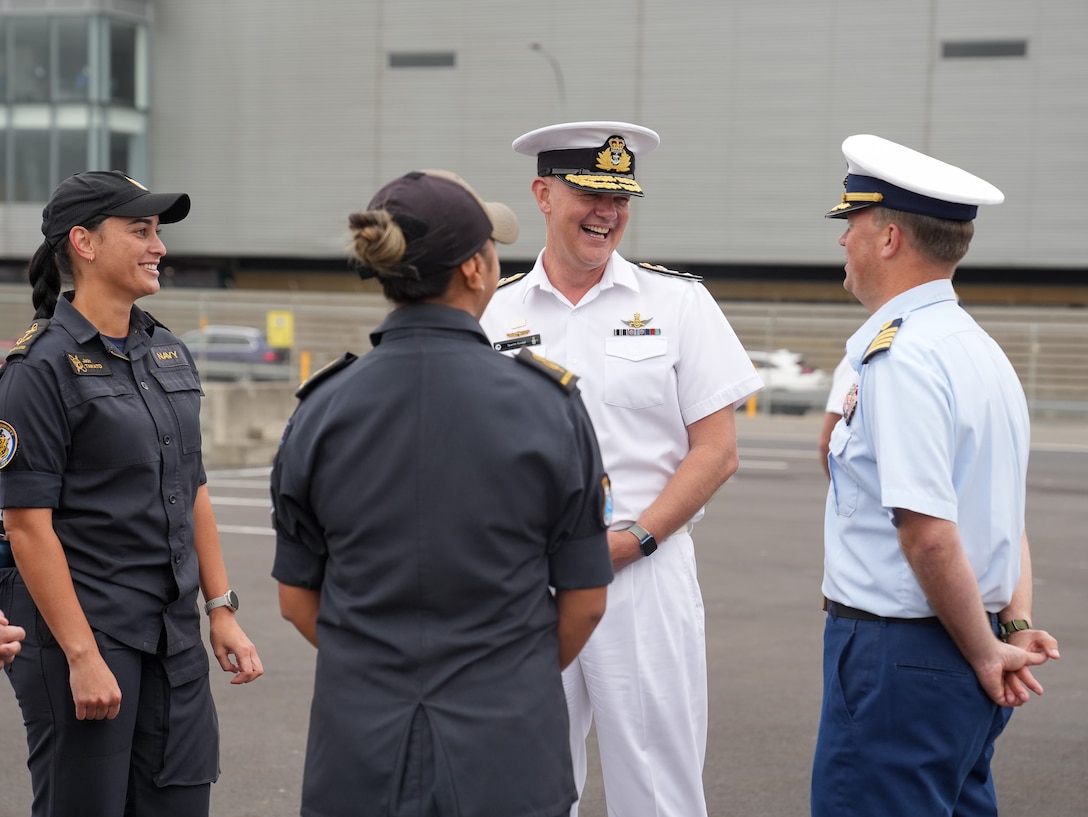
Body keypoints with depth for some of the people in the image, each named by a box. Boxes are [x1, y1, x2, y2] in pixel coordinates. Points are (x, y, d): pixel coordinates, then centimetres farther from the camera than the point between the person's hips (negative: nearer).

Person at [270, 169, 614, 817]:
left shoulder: (320, 410, -2)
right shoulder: (550, 404, -8)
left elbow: (297, 599, 5)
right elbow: (585, 600, -1)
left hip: (360, 754, 2)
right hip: (507, 760, -2)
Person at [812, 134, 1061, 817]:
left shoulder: (901, 358, -18)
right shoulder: (980, 348, 14)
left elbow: (929, 533, -24)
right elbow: (1005, 516, 15)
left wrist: (985, 652, -12)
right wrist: (1017, 626, 5)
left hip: (900, 653, -10)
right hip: (965, 652, 10)